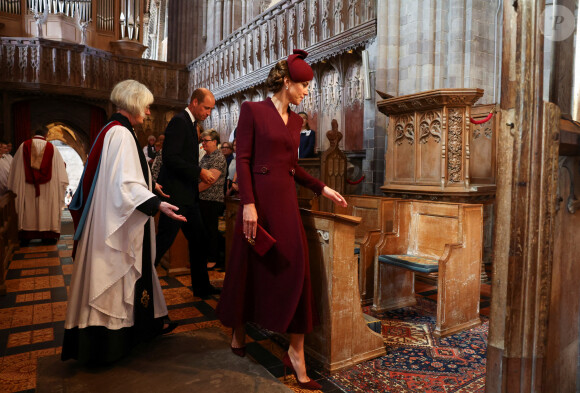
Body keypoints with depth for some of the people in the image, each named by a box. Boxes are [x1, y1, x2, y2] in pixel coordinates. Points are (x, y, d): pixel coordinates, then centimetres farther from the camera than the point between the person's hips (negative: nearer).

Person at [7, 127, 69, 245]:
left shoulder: (24, 146, 1)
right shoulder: (51, 148, -2)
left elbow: (15, 166, 7)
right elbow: (60, 166, 3)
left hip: (27, 186, 1)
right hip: (47, 187, -1)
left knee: (28, 209, 8)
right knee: (46, 208, 5)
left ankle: (25, 236, 14)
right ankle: (47, 235, 8)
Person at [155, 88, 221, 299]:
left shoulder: (190, 124, 18)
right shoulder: (179, 121, -11)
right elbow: (170, 158, -21)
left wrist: (200, 173, 9)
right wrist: (199, 172, -19)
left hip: (188, 194, 10)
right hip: (175, 193, -10)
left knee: (198, 240, 12)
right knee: (164, 240, -5)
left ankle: (201, 286, 23)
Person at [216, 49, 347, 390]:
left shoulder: (295, 121, 15)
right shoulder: (253, 111, -2)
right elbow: (243, 160, -10)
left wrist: (322, 189, 12)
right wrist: (248, 204, -18)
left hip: (287, 200, 5)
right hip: (260, 198, -5)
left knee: (295, 267, -1)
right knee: (251, 267, 8)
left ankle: (296, 354, 8)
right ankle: (238, 332, 34)